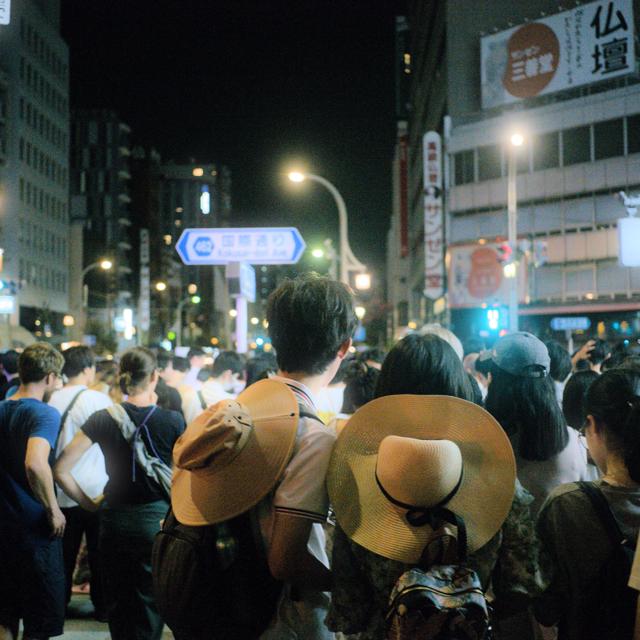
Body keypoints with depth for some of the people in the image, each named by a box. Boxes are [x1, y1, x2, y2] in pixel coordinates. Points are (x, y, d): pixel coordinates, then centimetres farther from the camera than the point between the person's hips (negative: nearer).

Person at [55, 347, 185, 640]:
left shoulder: (103, 419, -5)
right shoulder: (171, 420, -9)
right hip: (157, 520, -2)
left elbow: (61, 470, -9)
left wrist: (87, 503, 2)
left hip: (114, 522, 2)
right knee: (149, 605, 9)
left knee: (117, 604, 17)